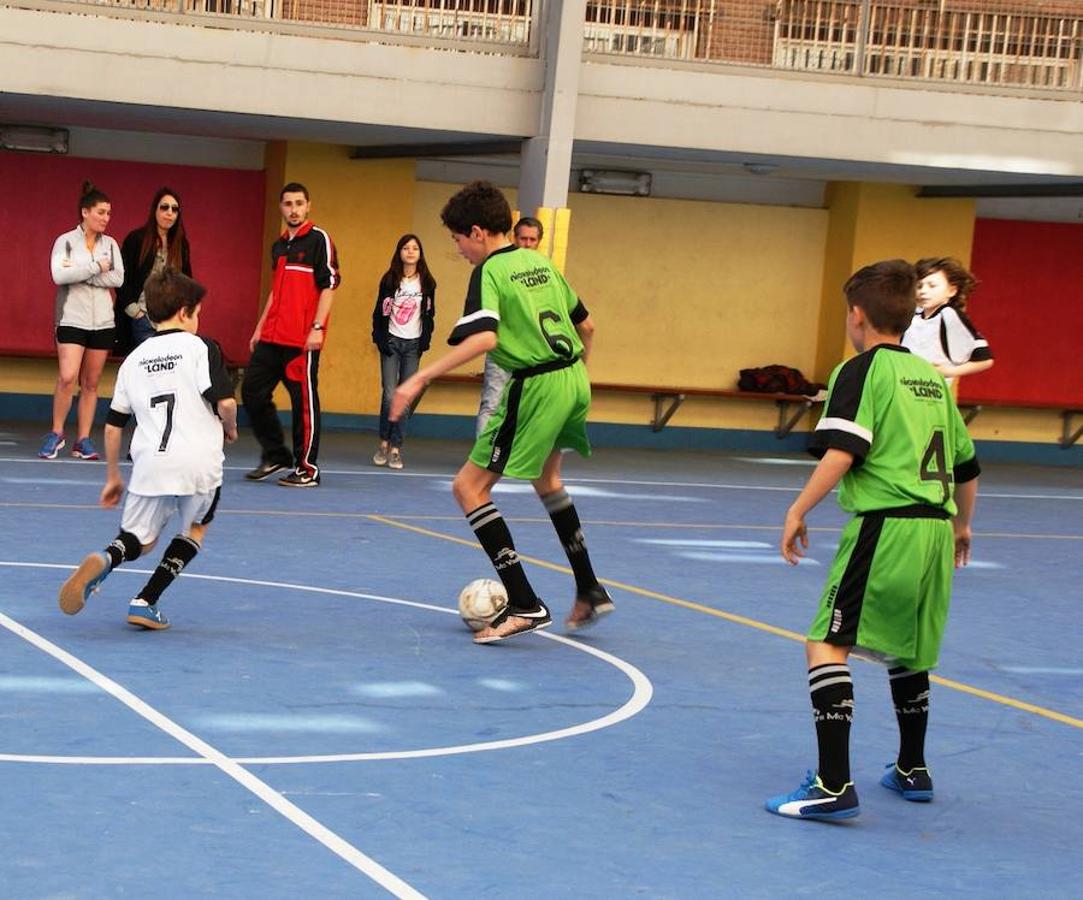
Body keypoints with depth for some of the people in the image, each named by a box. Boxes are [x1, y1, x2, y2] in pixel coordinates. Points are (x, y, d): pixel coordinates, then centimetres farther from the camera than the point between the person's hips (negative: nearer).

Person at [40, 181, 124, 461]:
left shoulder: (110, 244, 8)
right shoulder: (65, 241, -2)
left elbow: (118, 278, -6)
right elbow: (59, 275, -17)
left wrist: (79, 273, -12)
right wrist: (96, 267, -13)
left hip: (102, 321, 4)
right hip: (72, 319, -4)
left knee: (91, 383, 5)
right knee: (68, 377, -15)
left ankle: (83, 440, 9)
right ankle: (56, 434, 0)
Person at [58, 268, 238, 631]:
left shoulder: (134, 359, 14)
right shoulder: (201, 348, -1)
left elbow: (114, 424, 15)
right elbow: (225, 402, -12)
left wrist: (112, 477, 24)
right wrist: (230, 428, 10)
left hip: (150, 464, 3)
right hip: (199, 462, -3)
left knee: (139, 539, 16)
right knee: (195, 528, 23)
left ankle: (105, 560, -22)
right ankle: (146, 602, 9)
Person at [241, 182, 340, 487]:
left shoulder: (319, 240, -4)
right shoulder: (278, 246, 17)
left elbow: (329, 285, -10)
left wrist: (317, 327, -17)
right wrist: (260, 328, 21)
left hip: (303, 339, -8)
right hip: (272, 336, 8)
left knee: (304, 400, -3)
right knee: (252, 391, 6)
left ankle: (307, 469, 5)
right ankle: (275, 455, 18)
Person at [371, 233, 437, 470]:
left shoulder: (427, 283, 4)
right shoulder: (389, 280, 1)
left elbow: (429, 314, 8)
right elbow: (380, 311, 3)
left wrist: (425, 342, -1)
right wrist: (380, 339, -6)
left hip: (413, 344, 1)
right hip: (392, 342, -1)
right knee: (389, 394, -9)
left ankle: (396, 448, 3)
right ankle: (384, 442, 8)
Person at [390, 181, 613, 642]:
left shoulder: (490, 272, -10)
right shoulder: (540, 262, 14)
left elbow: (483, 338, -26)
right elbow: (586, 325, 20)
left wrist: (421, 378, -28)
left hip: (536, 388, -9)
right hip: (573, 379, 9)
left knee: (469, 487, -3)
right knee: (546, 479, 31)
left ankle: (525, 605, -11)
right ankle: (590, 592, 33)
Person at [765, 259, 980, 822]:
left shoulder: (860, 371, -2)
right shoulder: (931, 377, 18)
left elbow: (841, 453, -17)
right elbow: (966, 466, 24)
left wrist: (799, 510, -10)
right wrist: (961, 525, 39)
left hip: (885, 528, -8)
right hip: (935, 531, 8)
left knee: (827, 645, -10)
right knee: (906, 650, 25)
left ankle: (834, 785, -21)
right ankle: (912, 770, 36)